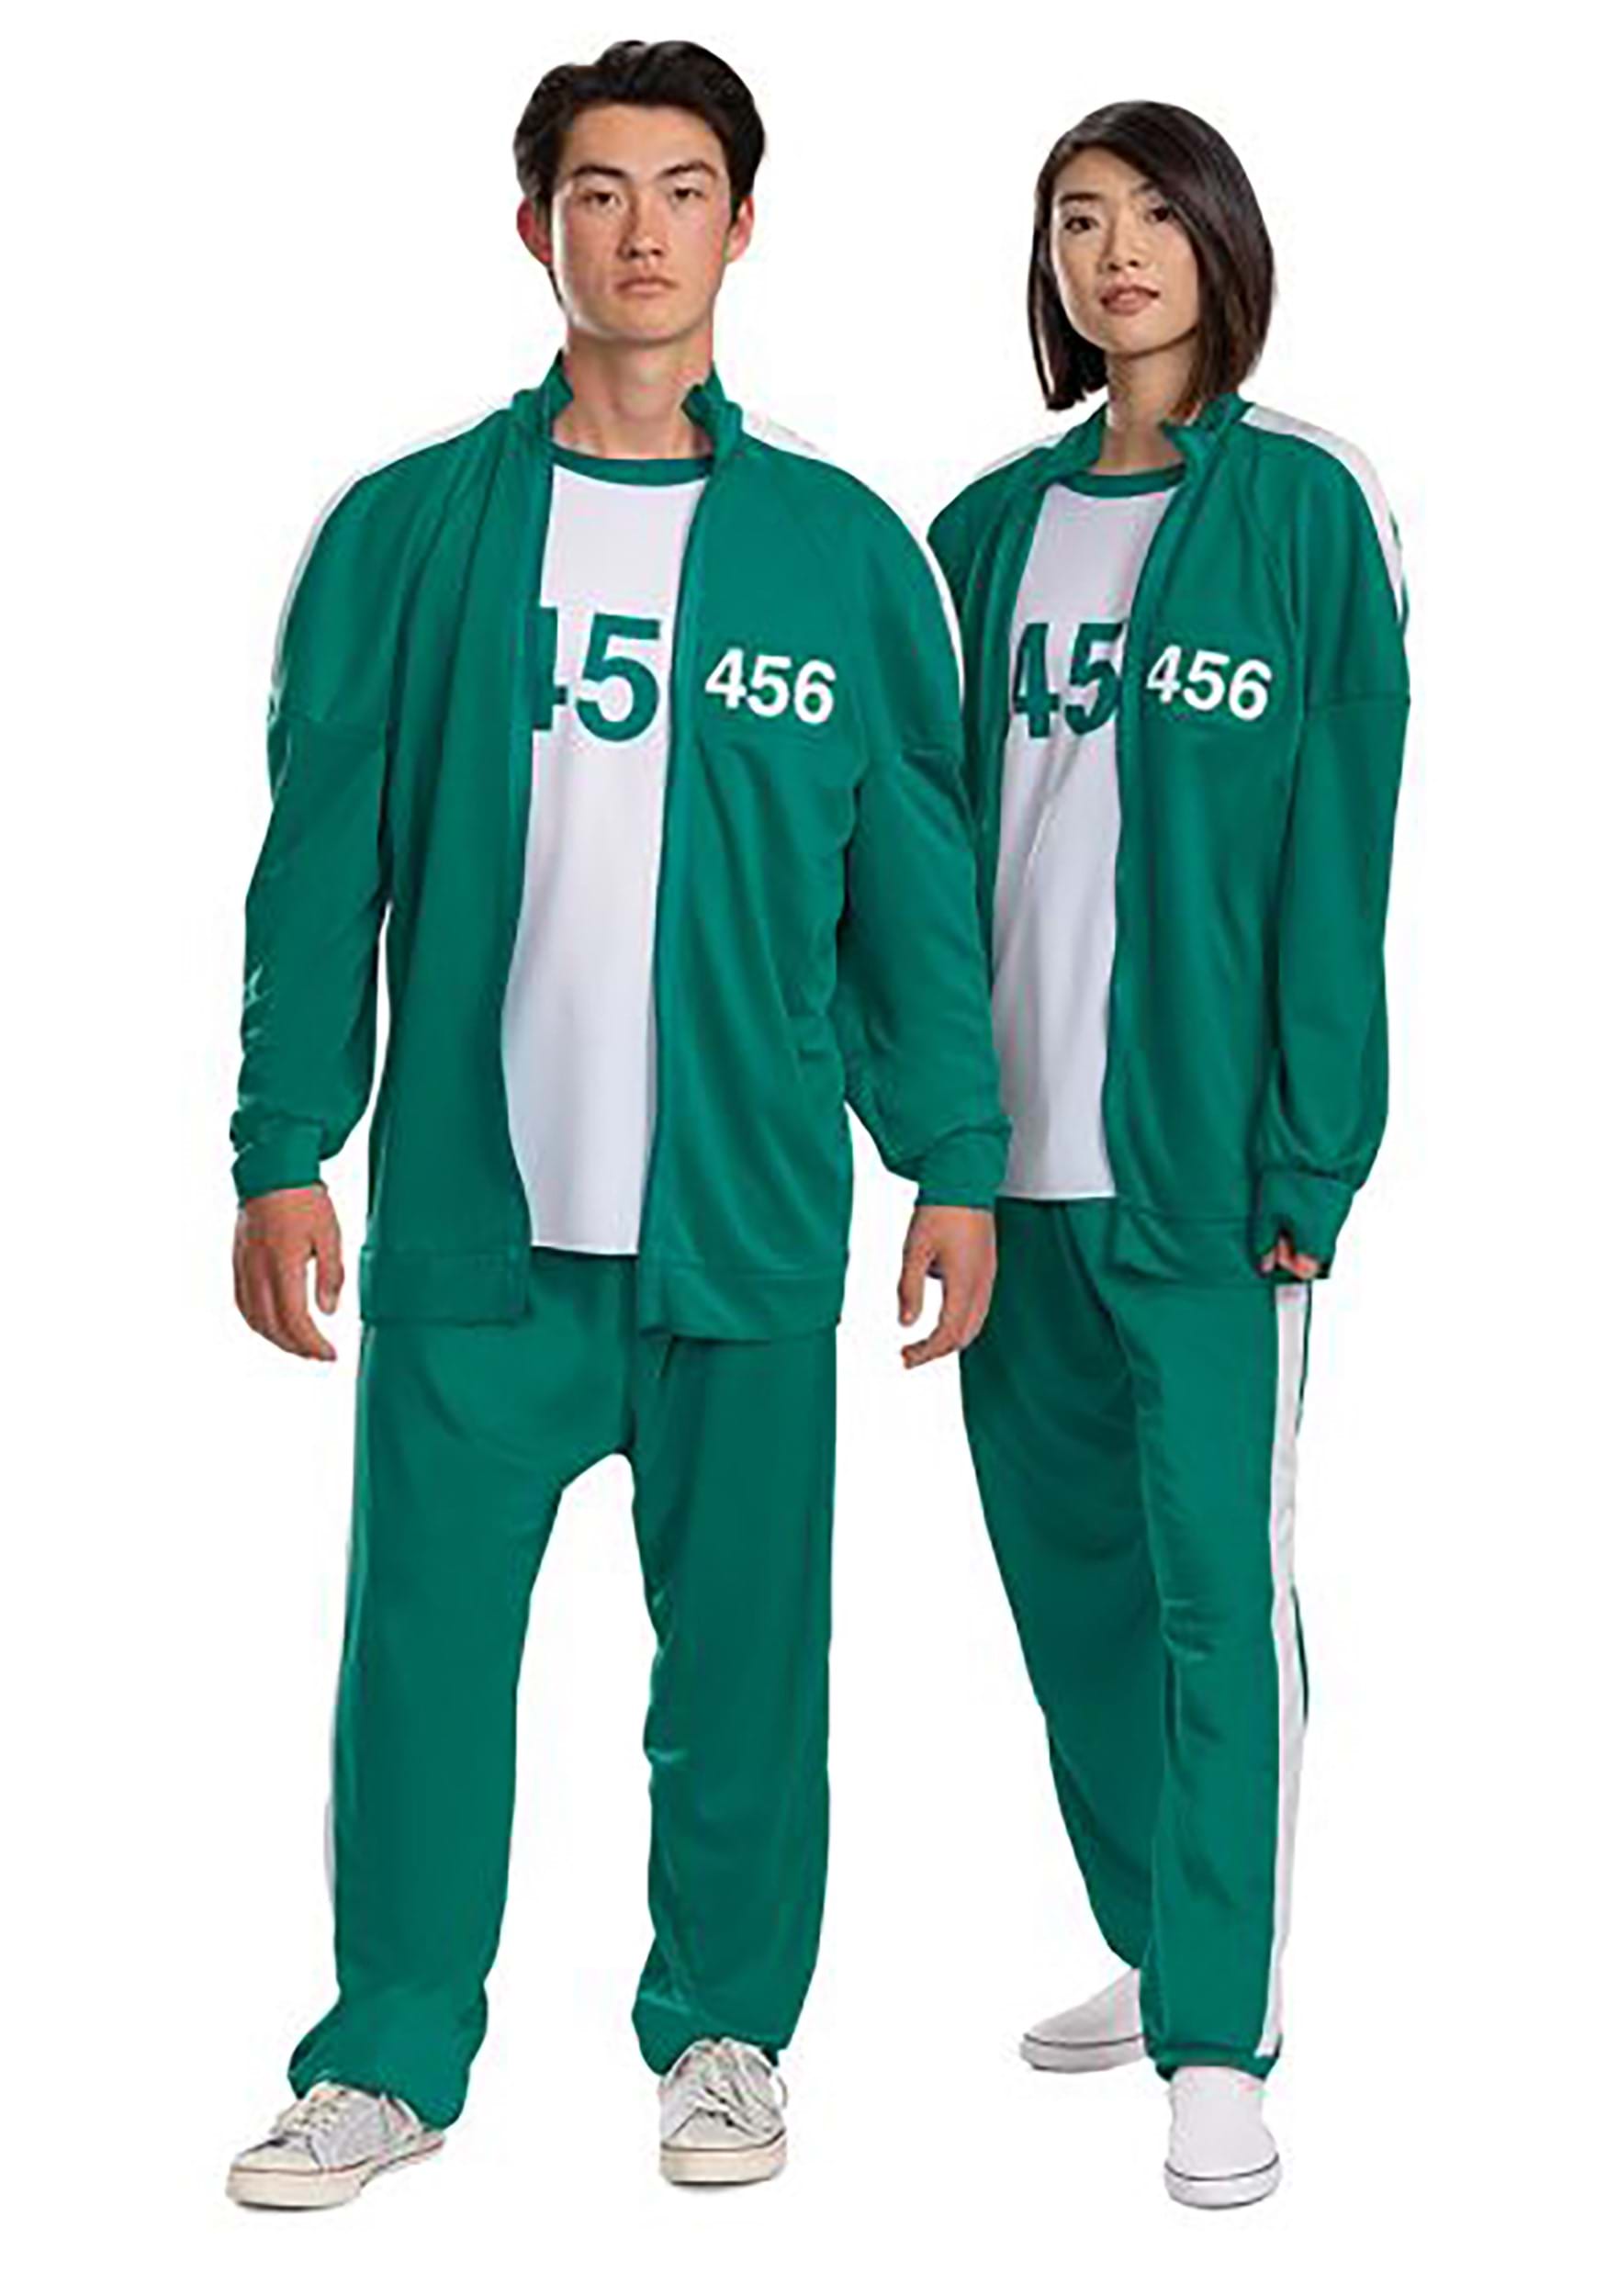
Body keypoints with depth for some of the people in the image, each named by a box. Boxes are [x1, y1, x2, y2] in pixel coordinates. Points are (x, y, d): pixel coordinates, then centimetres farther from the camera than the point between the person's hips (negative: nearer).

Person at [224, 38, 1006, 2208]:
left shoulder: (841, 546, 4)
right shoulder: (410, 532, 3)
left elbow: (917, 880, 7)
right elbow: (322, 865, 3)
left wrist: (956, 1159, 4)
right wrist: (284, 1152, -1)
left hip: (750, 1211, 0)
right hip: (474, 1207, 0)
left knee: (743, 1643, 9)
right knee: (427, 1635, 3)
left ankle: (726, 2027, 26)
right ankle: (393, 2052, 18)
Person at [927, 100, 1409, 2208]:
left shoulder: (1310, 507, -3)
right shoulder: (991, 528, 12)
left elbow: (1339, 845, -6)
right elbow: (928, 833, 12)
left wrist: (1310, 1158, -11)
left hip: (1204, 1145, -5)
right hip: (1016, 1144, 5)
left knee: (1216, 1571, -5)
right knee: (1071, 1565, 12)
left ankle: (1222, 2042, 1)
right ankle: (1160, 1952, 27)